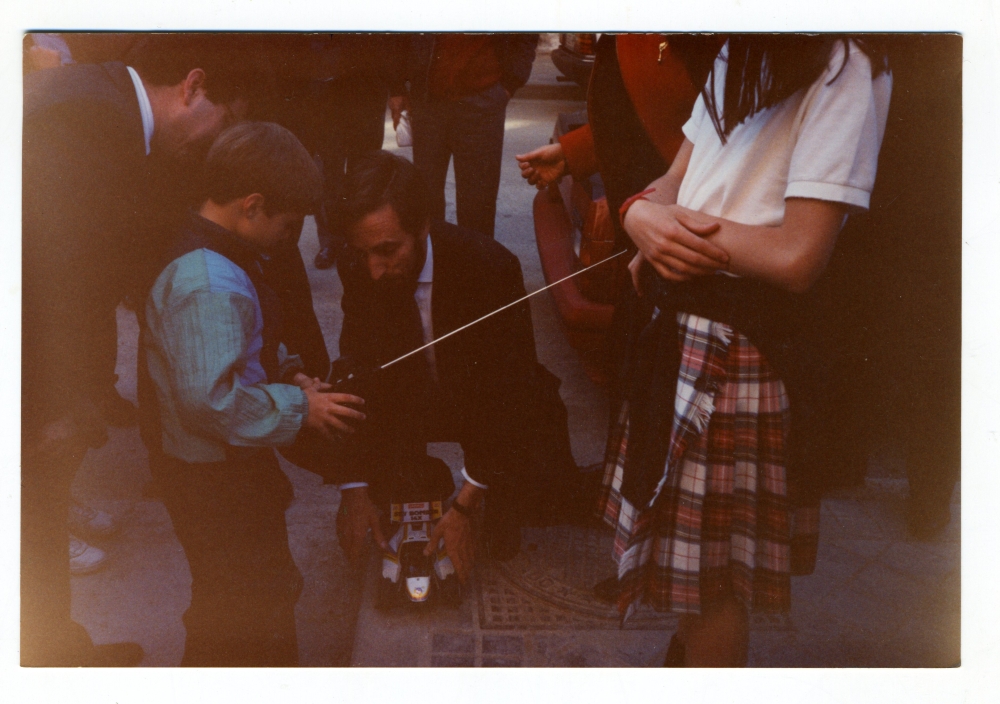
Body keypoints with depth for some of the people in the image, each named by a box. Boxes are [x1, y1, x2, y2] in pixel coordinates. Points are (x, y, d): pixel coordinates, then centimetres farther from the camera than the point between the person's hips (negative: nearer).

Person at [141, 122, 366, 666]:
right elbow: (209, 400, -36)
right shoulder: (209, 285, -31)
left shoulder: (218, 259, 4)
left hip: (231, 467, 11)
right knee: (253, 611, 5)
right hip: (216, 483, -11)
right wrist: (300, 407, -24)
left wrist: (285, 370, 4)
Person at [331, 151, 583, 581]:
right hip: (411, 397, 4)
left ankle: (500, 502, 12)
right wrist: (357, 491, -19)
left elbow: (507, 391, -27)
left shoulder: (490, 267, -32)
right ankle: (417, 478, 10)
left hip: (493, 405, -3)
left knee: (551, 493, -27)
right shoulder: (357, 271, -18)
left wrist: (465, 505, -28)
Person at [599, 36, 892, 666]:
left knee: (711, 575, 6)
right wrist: (645, 214, -11)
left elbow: (797, 256, -23)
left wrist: (681, 222, -10)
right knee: (681, 550, 20)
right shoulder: (738, 59, 11)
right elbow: (671, 184, 12)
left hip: (745, 351, -8)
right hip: (679, 327, 8)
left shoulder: (847, 70, -17)